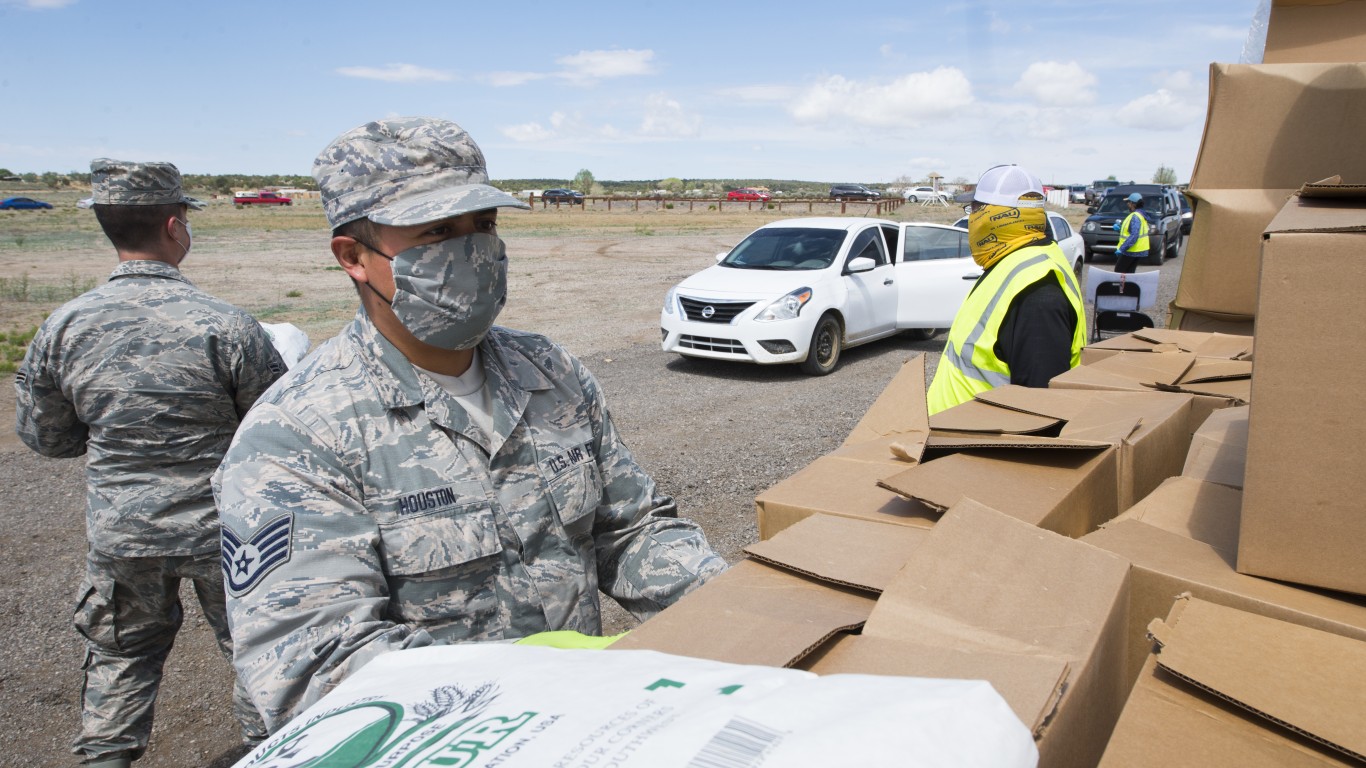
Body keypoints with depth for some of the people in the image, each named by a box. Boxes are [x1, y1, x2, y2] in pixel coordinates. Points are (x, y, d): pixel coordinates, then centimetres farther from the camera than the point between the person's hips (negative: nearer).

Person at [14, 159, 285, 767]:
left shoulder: (65, 327, -9)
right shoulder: (224, 326, -21)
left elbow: (43, 434, 4)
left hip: (119, 532, 3)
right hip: (223, 529, -3)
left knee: (122, 651, 25)